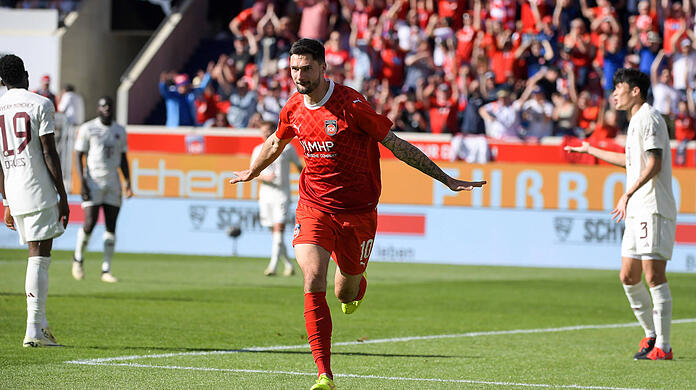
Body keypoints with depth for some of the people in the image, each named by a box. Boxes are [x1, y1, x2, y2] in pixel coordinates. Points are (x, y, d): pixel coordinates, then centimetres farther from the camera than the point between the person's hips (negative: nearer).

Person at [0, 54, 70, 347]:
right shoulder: (40, 104, -4)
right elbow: (49, 154, -8)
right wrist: (63, 197, -3)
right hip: (39, 191, -5)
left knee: (38, 258, 15)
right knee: (39, 259, -5)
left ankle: (41, 325, 13)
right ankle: (34, 330, -10)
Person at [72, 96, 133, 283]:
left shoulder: (120, 131, 12)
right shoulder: (87, 129, -2)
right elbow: (78, 156, -3)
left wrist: (128, 183, 7)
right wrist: (82, 182, -13)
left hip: (113, 183, 4)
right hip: (93, 181, -4)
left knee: (111, 226, -1)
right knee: (89, 224, -12)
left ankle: (106, 270, 3)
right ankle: (78, 258, 15)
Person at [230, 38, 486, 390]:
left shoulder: (351, 105, -16)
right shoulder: (293, 109, 0)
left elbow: (395, 144, -10)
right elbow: (276, 143, 23)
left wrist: (445, 179, -8)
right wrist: (252, 172, 41)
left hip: (357, 211, -3)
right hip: (313, 207, 3)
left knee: (346, 295, 8)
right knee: (313, 282, -18)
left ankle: (356, 286, 51)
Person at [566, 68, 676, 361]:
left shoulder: (648, 118, -10)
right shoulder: (636, 121, 20)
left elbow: (654, 163, -20)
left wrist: (628, 194, -27)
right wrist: (591, 151, 43)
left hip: (654, 209, -10)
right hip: (637, 212, 10)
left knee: (654, 275, -10)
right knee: (629, 277, 10)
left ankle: (662, 346, -9)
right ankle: (652, 335, 21)